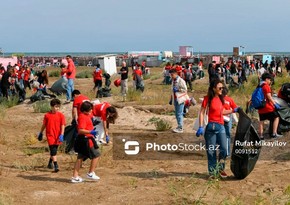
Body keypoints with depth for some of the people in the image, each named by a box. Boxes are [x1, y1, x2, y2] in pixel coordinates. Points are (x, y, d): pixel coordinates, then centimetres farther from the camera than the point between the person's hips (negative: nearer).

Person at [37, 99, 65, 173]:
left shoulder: (61, 115, -4)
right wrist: (41, 133, 17)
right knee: (53, 151, -9)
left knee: (53, 151, 15)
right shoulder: (47, 115, -3)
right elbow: (44, 125, 9)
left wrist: (61, 135, -15)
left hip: (57, 136, 2)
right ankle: (56, 166, -10)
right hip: (50, 135, -2)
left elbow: (62, 126, -5)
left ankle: (50, 163, 36)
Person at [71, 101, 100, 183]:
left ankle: (75, 177, 13)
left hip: (82, 140, 10)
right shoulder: (83, 117, -19)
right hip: (86, 140, -10)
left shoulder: (86, 115, 12)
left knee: (80, 157, 11)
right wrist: (90, 132, -37)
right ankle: (90, 173, 7)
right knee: (96, 155, 1)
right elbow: (80, 130, -28)